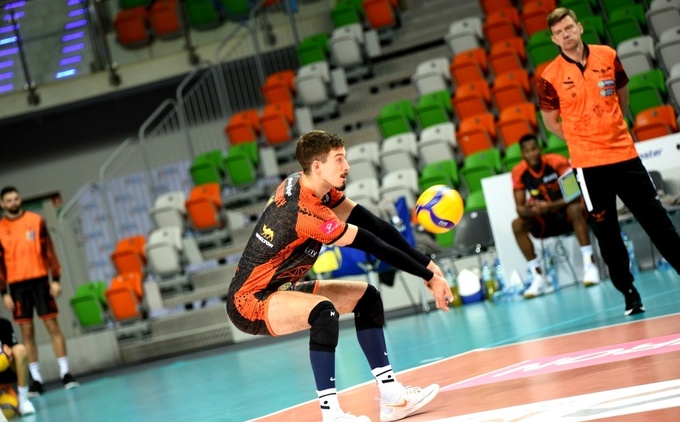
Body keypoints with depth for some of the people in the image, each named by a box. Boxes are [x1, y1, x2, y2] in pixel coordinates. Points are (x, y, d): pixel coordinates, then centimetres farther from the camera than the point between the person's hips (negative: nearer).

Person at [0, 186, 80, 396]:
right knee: (27, 332, 3)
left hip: (39, 280, 0)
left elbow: (49, 250, 3)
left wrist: (55, 279, -3)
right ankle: (36, 379, 6)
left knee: (52, 325, -1)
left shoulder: (36, 220, 3)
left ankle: (65, 373, 3)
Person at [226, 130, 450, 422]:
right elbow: (374, 245, -24)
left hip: (276, 289, 10)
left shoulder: (317, 187, -1)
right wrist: (429, 278, -18)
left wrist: (426, 264, -9)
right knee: (325, 311, -36)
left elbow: (374, 224, -4)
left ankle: (391, 397, 10)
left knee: (365, 296, 10)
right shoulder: (305, 210, -28)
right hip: (249, 301, -10)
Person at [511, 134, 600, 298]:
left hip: (567, 213, -4)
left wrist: (550, 206, -39)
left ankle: (589, 265, -33)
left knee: (575, 209, -37)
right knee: (518, 225, -20)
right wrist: (529, 211, -34)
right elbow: (519, 207, -9)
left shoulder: (557, 162, -19)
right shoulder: (519, 172, -10)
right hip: (547, 220, 4)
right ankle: (539, 278, -20)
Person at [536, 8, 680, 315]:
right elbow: (551, 122, 6)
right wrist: (584, 140, 5)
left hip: (625, 154, 2)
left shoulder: (608, 57, 1)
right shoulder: (550, 77, -7)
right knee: (606, 234, 3)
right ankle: (629, 295, 14)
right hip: (588, 164, -2)